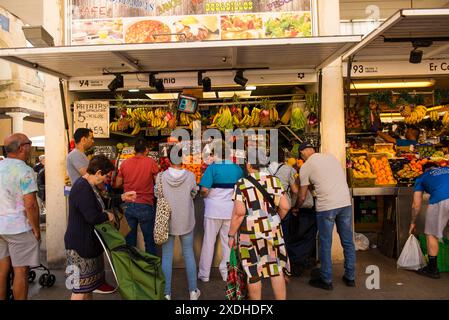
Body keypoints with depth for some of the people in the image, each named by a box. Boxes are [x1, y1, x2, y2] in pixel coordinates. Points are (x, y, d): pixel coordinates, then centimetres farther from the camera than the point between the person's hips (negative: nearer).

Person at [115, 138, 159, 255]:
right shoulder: (151, 162, -10)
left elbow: (118, 184, 8)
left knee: (130, 239, 17)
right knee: (149, 240, 10)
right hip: (145, 206, -3)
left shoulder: (125, 163, 0)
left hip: (129, 205, 4)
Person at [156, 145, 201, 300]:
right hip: (186, 222, 0)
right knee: (189, 254, 14)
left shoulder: (161, 176, -13)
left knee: (167, 256, 10)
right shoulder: (190, 176, -14)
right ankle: (193, 291, 24)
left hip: (167, 222, 0)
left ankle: (167, 293, 18)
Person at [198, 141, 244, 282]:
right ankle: (227, 272, 22)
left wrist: (205, 196, 4)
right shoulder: (237, 168, 2)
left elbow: (204, 190, -17)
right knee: (229, 241, 12)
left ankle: (204, 274, 19)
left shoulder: (212, 167, -10)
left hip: (214, 209, -3)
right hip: (232, 210, 3)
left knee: (209, 241, 8)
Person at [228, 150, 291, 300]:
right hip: (273, 231, 3)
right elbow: (285, 206, -1)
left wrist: (231, 235, -6)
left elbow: (239, 212, -15)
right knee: (277, 268, 14)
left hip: (249, 233, -3)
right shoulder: (275, 181, 2)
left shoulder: (242, 184, -9)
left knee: (253, 272, 10)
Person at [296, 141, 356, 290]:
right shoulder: (331, 157, 14)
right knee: (348, 242, 14)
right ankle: (350, 277, 26)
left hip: (326, 206, -5)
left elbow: (302, 197, 6)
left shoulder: (305, 167, 1)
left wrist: (296, 208, 25)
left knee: (325, 245, 7)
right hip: (345, 203, 5)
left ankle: (326, 280, 18)